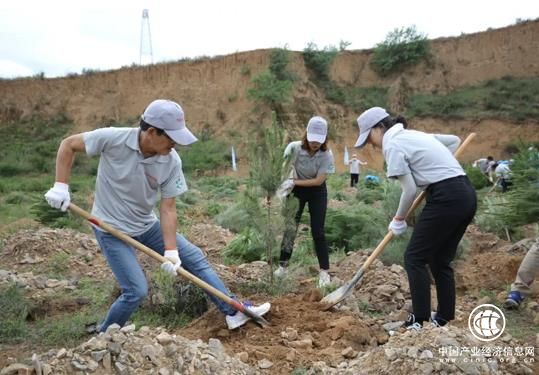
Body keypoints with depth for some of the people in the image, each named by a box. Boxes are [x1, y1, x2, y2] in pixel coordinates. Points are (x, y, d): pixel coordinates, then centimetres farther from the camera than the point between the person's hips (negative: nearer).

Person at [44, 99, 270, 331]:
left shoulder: (172, 161, -16)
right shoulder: (112, 139, -25)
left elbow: (168, 210, -13)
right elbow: (68, 145, -10)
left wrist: (171, 250, -20)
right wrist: (61, 186, -17)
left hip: (148, 225, 5)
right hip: (112, 229, -4)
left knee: (195, 258, 4)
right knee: (137, 290, -11)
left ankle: (234, 312, 16)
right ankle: (104, 336, 18)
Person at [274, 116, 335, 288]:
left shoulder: (326, 155, -23)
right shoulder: (294, 147, -22)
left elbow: (319, 180, -24)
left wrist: (295, 182, -29)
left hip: (317, 192, -1)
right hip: (297, 190, 1)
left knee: (318, 231, -3)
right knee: (290, 227, 2)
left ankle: (324, 271, 6)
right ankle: (282, 265, 15)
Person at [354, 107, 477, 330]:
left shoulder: (392, 145, -6)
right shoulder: (417, 134, 20)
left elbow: (410, 189, -10)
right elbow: (454, 140, 31)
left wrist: (399, 219, 4)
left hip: (446, 198, -9)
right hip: (466, 194, 9)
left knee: (415, 257, 1)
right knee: (440, 259, 16)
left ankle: (419, 321, 3)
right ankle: (444, 318, 21)